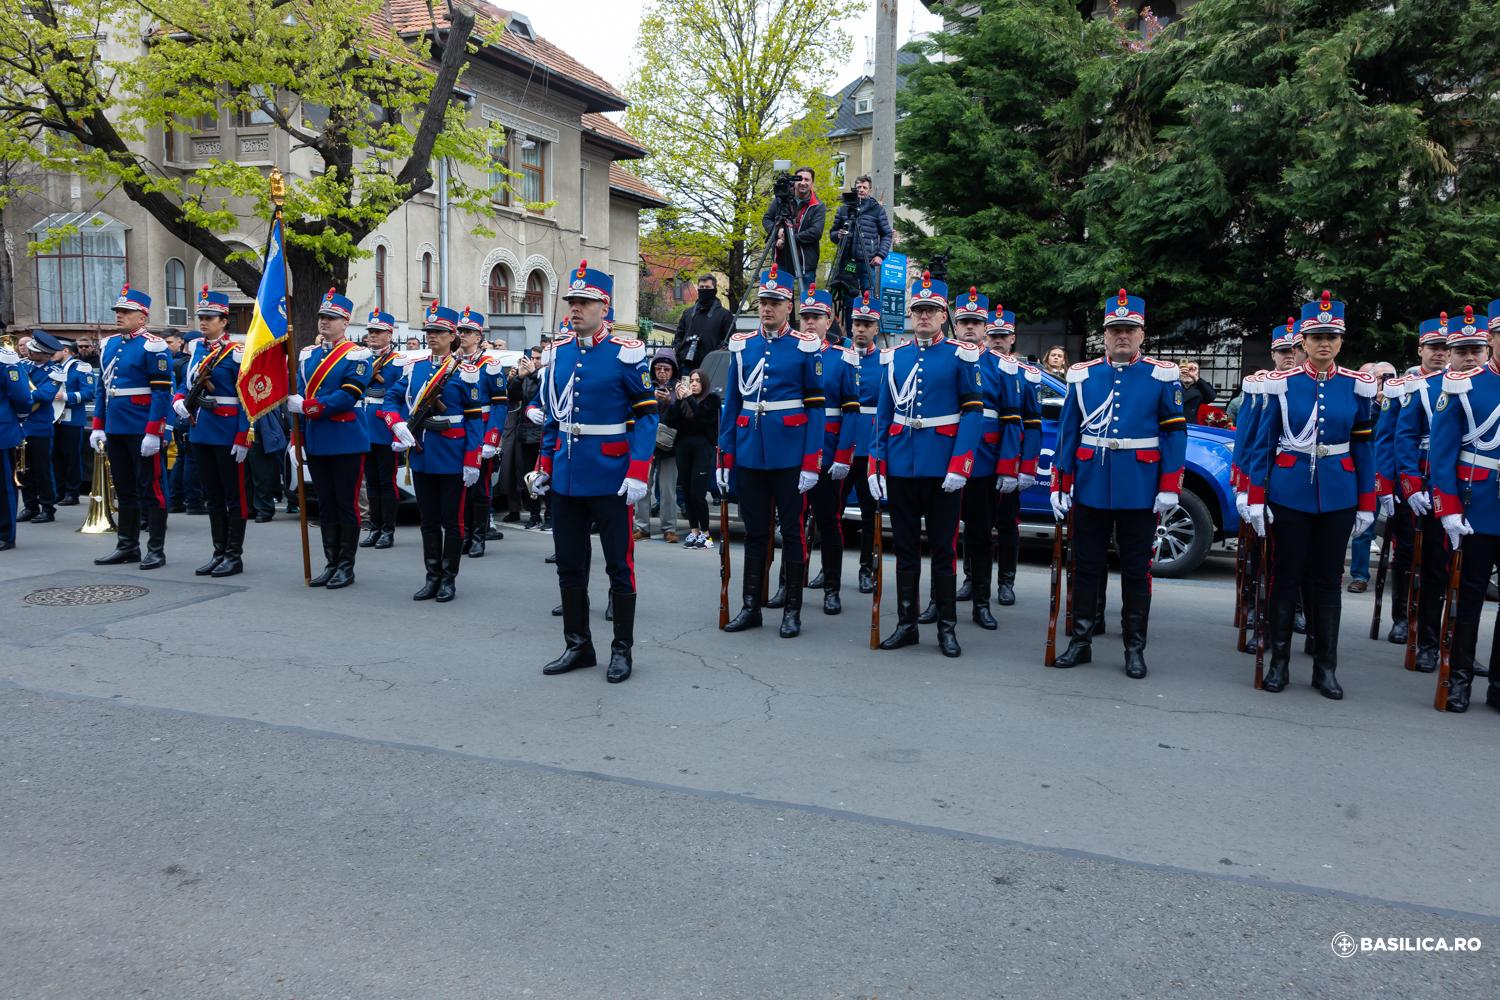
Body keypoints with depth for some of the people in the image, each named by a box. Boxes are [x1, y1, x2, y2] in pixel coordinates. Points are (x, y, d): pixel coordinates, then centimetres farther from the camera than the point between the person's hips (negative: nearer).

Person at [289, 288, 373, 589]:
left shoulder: (357, 356, -6)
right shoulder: (307, 355, 12)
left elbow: (348, 396, -18)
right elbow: (297, 399, 12)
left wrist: (307, 406, -20)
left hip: (346, 442, -6)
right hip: (315, 443, 6)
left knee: (346, 505, 2)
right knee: (325, 506, 11)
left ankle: (346, 567, 10)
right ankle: (331, 564, 20)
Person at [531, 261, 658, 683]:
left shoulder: (626, 354, -9)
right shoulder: (557, 353, 8)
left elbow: (647, 415, -10)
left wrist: (637, 474, -17)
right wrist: (543, 466, 13)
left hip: (610, 480, -6)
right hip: (566, 478, 6)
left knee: (619, 566, 5)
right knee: (569, 565, 13)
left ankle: (622, 649, 18)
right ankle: (578, 645, 26)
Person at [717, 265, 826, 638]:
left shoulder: (806, 347, -3)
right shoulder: (741, 346, 8)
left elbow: (816, 408, -5)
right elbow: (732, 404, 10)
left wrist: (811, 463, -11)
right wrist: (724, 458, 6)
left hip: (790, 456, -3)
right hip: (750, 453, 4)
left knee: (792, 530, 5)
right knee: (754, 532, 11)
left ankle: (792, 610, 15)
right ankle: (751, 606, 20)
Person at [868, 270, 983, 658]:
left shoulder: (960, 356, -2)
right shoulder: (894, 357, 9)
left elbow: (974, 411, -7)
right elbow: (883, 414, 10)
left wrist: (960, 465, -16)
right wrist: (876, 464, 3)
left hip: (942, 468, -4)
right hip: (901, 466, 4)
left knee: (943, 547, 4)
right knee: (905, 546, 10)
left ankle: (947, 626, 14)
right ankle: (906, 623, 20)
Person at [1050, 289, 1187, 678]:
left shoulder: (1163, 376, 0)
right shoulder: (1081, 375, 6)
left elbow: (1175, 433, -1)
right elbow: (1068, 432, 5)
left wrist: (1169, 487, -7)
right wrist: (1060, 485, 2)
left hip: (1140, 492, -2)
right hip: (1090, 489, 2)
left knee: (1136, 570, 7)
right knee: (1086, 566, 9)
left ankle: (1135, 649, 17)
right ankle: (1081, 641, 20)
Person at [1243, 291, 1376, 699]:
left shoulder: (1357, 386, 2)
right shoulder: (1282, 384, -2)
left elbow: (1364, 447, 6)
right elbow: (1263, 444, 0)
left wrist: (1366, 505, 4)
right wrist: (1256, 499, -5)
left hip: (1339, 497, 1)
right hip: (1289, 494, -1)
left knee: (1328, 580, 8)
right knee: (1286, 577, 5)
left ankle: (1326, 667, 18)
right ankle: (1279, 661, 16)